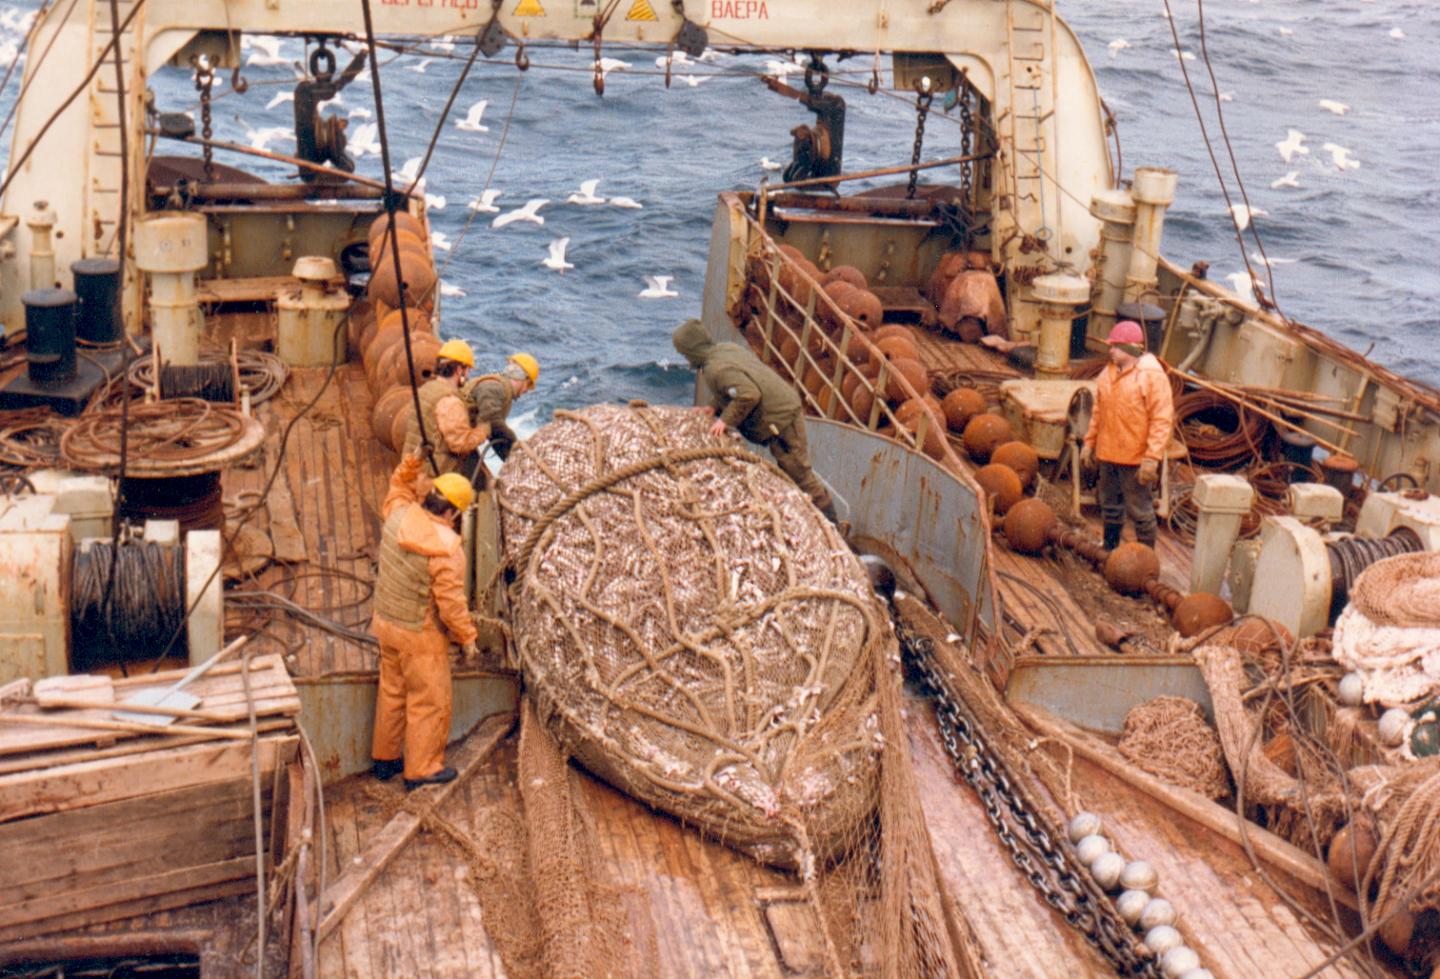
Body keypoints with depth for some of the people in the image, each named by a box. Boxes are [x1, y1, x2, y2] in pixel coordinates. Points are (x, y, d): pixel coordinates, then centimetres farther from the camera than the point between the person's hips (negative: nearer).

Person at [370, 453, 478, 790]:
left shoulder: (399, 517, -8)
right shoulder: (446, 550, -27)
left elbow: (397, 494, 19)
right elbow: (451, 602, -22)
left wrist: (407, 469, 8)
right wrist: (467, 638, -9)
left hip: (386, 623, 8)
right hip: (421, 636, -8)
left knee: (392, 691, 23)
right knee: (430, 701, 9)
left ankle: (384, 757, 37)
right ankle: (421, 769, 19)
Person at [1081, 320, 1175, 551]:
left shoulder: (1152, 376, -16)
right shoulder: (1109, 372, 8)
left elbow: (1162, 420, -19)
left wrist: (1152, 458, -23)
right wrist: (1090, 442, 16)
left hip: (1136, 458, -7)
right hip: (1108, 454, 7)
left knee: (1140, 510, 1)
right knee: (1110, 505, 19)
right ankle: (1109, 550, 33)